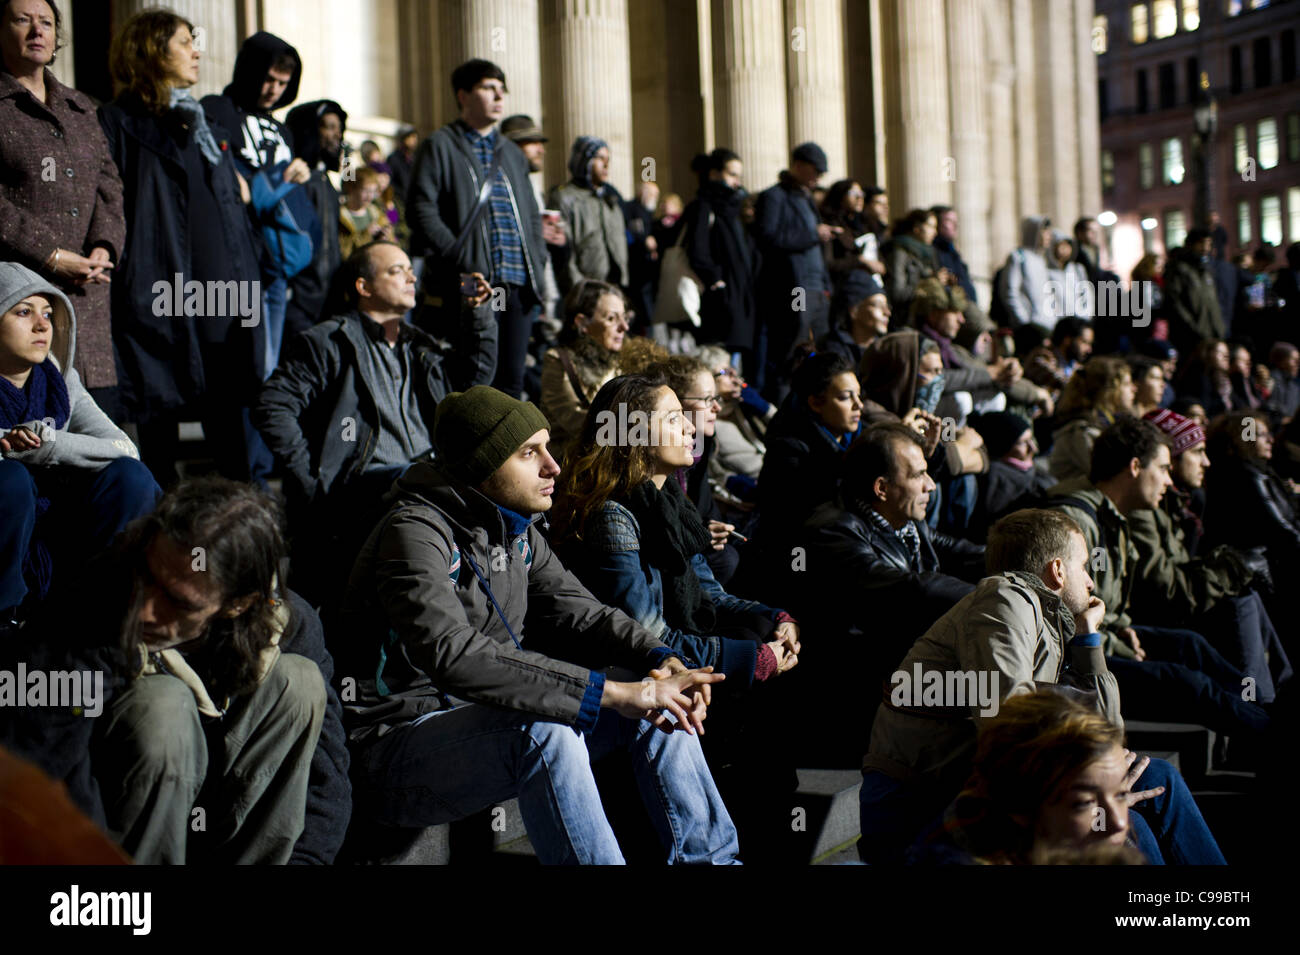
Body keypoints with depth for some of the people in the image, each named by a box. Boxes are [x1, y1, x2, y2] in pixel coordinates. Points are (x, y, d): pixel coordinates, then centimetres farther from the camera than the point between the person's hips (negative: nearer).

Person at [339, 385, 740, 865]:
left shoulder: (515, 528, 8)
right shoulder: (415, 531, -21)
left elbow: (579, 612, 9)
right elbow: (455, 656, -35)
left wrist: (663, 662, -13)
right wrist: (612, 693, -37)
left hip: (486, 721, 9)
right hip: (398, 742, -9)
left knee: (658, 700, 0)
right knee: (545, 731, -36)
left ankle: (711, 858, 4)